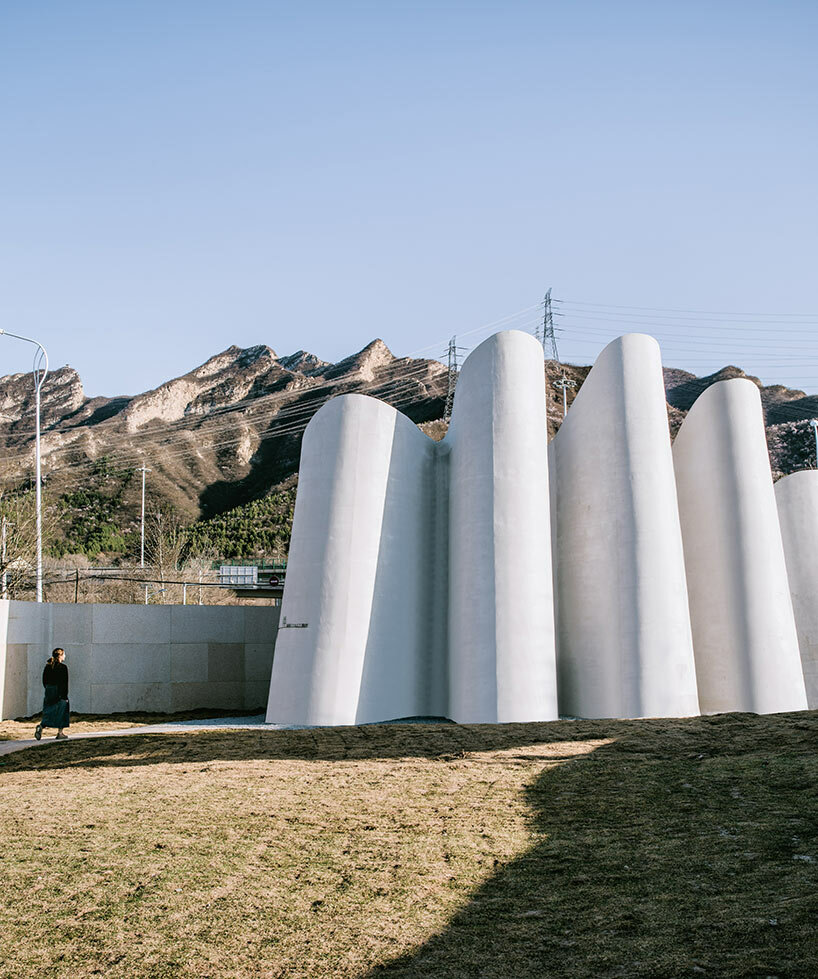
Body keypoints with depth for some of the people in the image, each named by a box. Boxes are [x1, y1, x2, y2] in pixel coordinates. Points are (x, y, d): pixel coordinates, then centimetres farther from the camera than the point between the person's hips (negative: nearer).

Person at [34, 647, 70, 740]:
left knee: (48, 712, 11)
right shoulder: (63, 667, -11)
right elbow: (65, 683, -14)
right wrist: (65, 696, -12)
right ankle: (60, 732, 10)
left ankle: (41, 726, -12)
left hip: (48, 692, 5)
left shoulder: (47, 666, 6)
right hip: (59, 692, -5)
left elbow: (44, 680, 11)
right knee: (61, 712, 6)